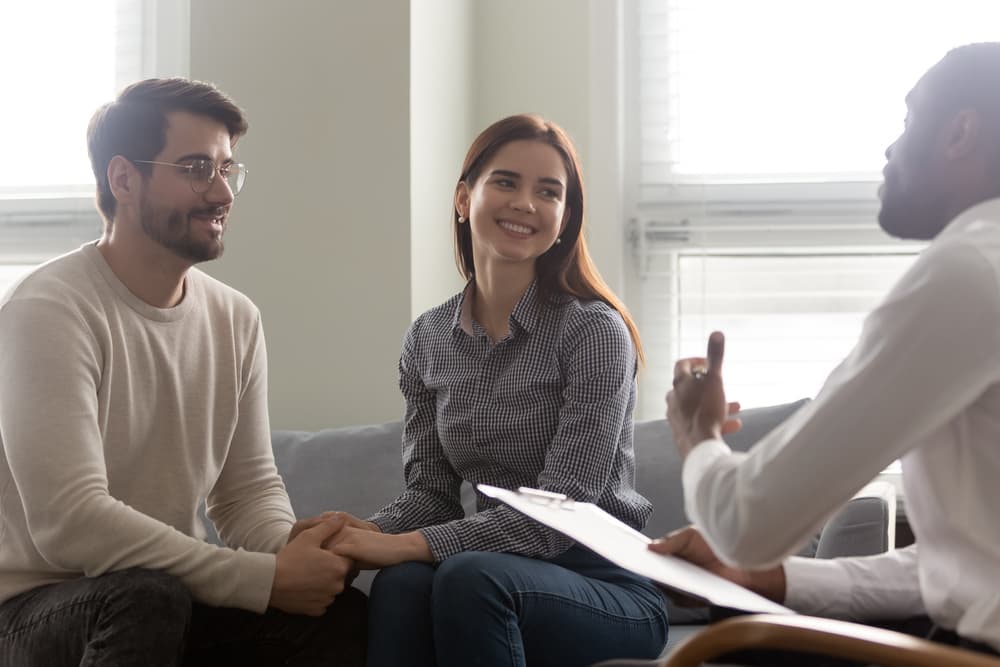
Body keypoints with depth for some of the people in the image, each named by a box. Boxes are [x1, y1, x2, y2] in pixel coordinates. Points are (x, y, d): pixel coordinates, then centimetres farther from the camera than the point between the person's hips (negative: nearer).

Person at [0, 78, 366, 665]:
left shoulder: (236, 319, 5)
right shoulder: (48, 311, -17)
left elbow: (250, 487, 7)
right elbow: (69, 523, -26)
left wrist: (287, 544, -19)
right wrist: (265, 577, -26)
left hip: (179, 594, 5)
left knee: (345, 613, -19)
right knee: (146, 596, -36)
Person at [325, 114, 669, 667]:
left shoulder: (594, 330, -10)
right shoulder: (428, 339, 6)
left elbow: (563, 510, -17)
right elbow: (430, 492, 6)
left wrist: (410, 544, -26)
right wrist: (364, 533, -17)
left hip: (609, 587, -3)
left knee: (470, 577, -33)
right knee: (401, 584, -30)